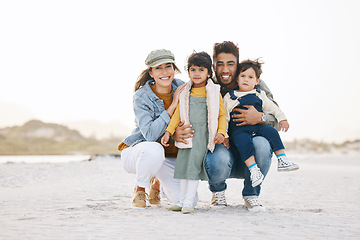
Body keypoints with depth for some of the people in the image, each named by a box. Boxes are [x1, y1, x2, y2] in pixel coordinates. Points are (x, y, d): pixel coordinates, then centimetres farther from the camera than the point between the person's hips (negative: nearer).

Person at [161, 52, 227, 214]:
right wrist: (168, 132, 3)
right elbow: (177, 115, 12)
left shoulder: (214, 92, 3)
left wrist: (221, 133, -9)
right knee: (183, 164, 5)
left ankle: (189, 202, -11)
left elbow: (222, 115, 4)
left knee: (195, 164, -12)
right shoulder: (185, 92, 11)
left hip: (204, 135, -4)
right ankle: (182, 200, 14)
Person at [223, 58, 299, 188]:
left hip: (258, 126, 3)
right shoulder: (229, 97, 10)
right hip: (239, 130, -3)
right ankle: (253, 168, -39)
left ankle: (282, 160, -19)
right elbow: (224, 117, 10)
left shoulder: (259, 95, 17)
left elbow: (272, 108, 22)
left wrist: (282, 119, 11)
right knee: (243, 141, -33)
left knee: (271, 132, -22)